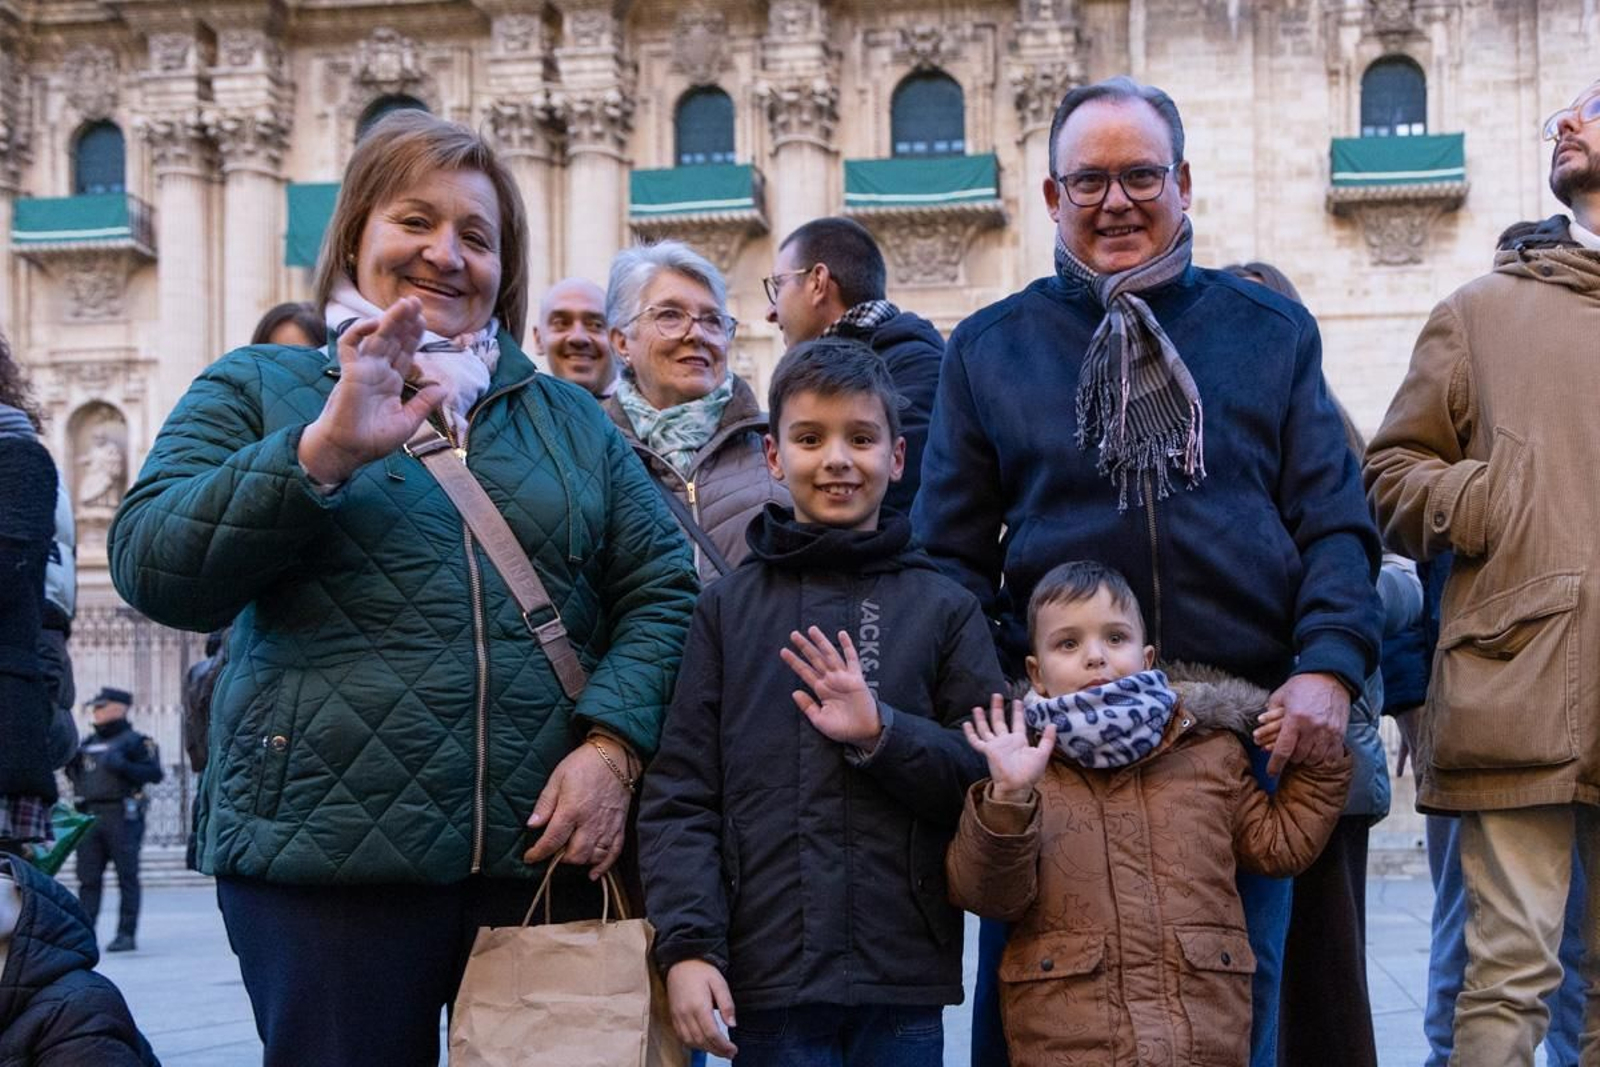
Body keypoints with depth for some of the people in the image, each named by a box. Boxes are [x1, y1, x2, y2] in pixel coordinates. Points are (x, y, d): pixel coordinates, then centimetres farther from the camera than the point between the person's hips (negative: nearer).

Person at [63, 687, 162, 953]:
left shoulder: (135, 741, 0)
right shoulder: (89, 743, 21)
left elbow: (155, 773, -9)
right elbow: (76, 776, 28)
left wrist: (123, 766, -19)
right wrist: (71, 763, 7)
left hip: (122, 816, -6)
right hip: (90, 816, 6)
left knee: (127, 877, -4)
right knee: (88, 878, 3)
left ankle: (127, 934, -2)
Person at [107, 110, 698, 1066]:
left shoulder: (568, 417, 15)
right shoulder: (258, 392, 7)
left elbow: (660, 590, 9)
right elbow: (153, 572, -6)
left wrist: (613, 744, -8)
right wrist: (325, 450, -17)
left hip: (547, 856, 3)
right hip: (328, 863, -3)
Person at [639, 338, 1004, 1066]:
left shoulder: (944, 608, 7)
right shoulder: (726, 608, 7)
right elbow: (680, 795, 2)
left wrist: (883, 734, -12)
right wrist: (687, 944, -9)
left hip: (905, 981, 1)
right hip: (767, 978, 0)